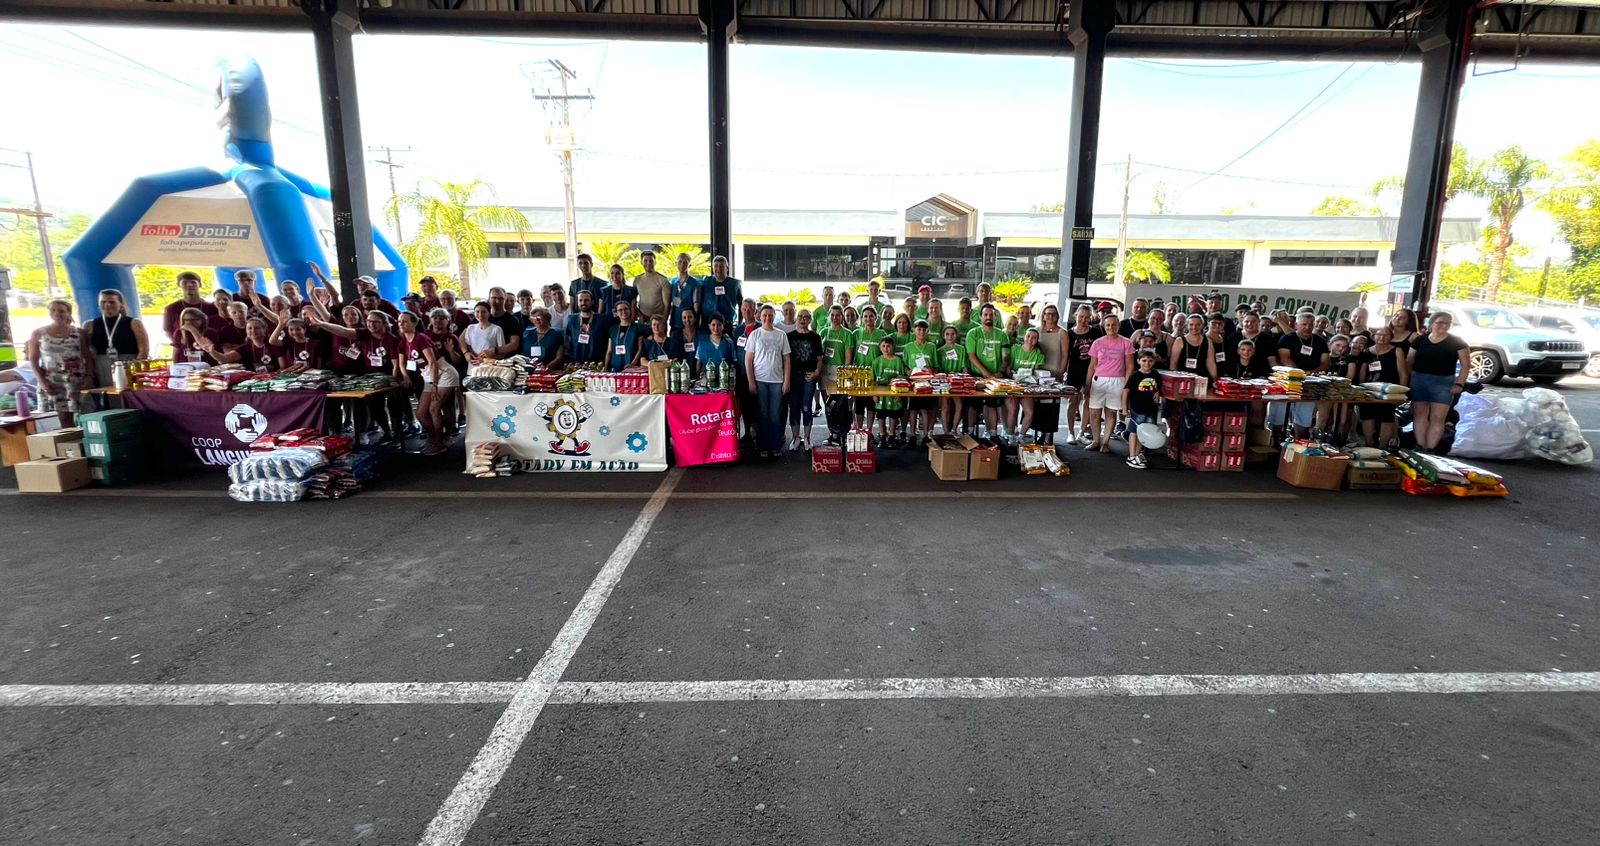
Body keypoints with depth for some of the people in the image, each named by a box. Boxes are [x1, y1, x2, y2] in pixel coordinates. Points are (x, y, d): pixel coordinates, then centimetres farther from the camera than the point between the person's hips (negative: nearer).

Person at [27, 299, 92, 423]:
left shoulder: (79, 333, 7)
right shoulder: (38, 333, 7)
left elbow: (88, 357, 5)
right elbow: (33, 359, 6)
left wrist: (89, 377, -9)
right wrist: (42, 381, -6)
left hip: (79, 381, 0)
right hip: (53, 382, 0)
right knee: (64, 418, -2)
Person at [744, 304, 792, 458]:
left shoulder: (781, 335, 6)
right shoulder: (755, 334, 2)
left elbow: (787, 359, 7)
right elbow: (748, 360, 1)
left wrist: (787, 381, 1)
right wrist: (751, 382, -4)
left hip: (777, 381, 1)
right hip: (760, 380, -1)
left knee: (776, 416, 3)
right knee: (763, 415, 4)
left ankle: (776, 447, 12)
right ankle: (763, 447, 12)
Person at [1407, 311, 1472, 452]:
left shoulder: (1456, 342, 1)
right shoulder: (1420, 340, 6)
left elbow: (1466, 364, 0)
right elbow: (1409, 361, 10)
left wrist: (1459, 384, -9)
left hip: (1443, 382, -2)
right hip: (1418, 380, 2)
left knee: (1437, 417, -4)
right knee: (1419, 415, 4)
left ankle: (1429, 450, -2)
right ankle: (1420, 448, 9)